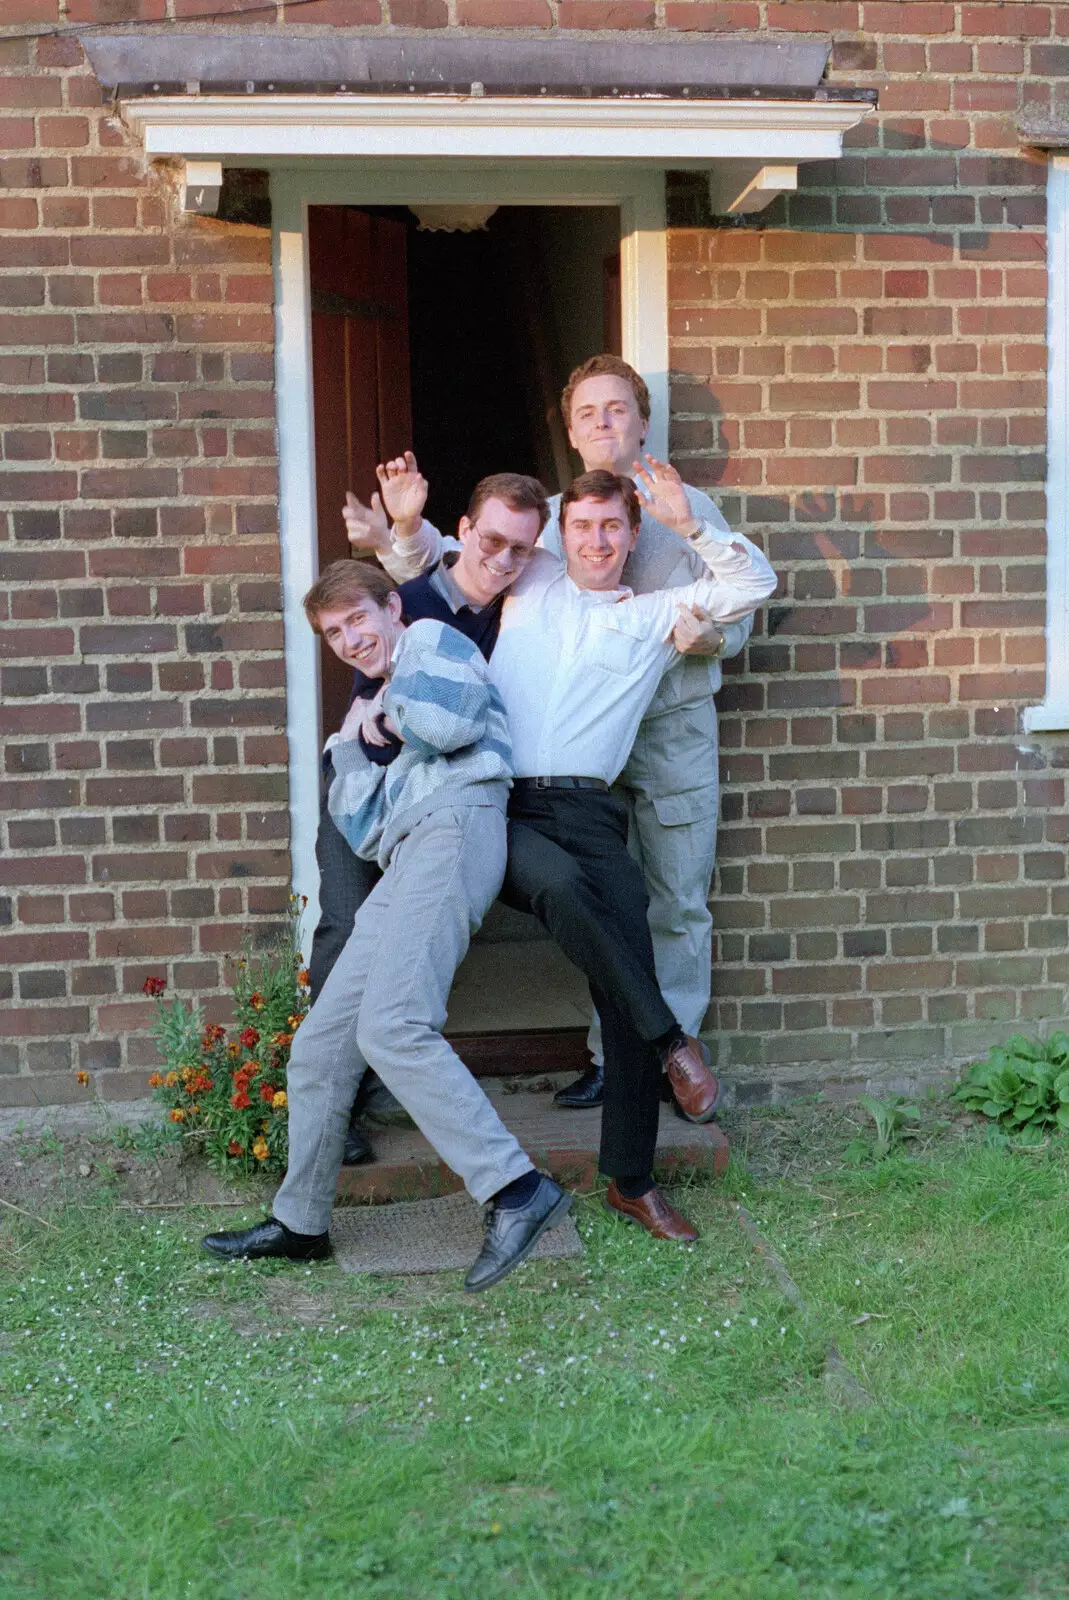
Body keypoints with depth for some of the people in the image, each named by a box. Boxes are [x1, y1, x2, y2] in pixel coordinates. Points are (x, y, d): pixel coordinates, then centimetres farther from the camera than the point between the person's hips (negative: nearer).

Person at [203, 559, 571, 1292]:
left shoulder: (433, 639, 14)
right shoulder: (375, 709, 34)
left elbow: (448, 719, -10)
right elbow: (357, 826, 23)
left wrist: (390, 713, 9)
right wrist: (363, 746, 9)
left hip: (454, 826, -9)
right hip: (405, 861, 9)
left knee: (391, 1026, -27)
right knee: (321, 1043, 7)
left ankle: (517, 1190, -32)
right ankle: (300, 1224, 19)